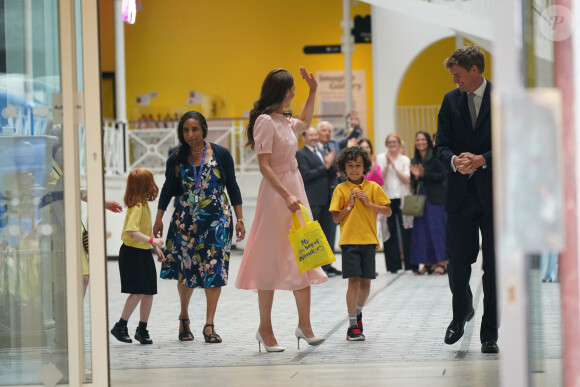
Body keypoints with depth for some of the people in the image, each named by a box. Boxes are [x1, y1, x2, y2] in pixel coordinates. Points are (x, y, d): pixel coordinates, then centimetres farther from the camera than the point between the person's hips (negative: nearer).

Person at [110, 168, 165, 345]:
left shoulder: (145, 205, 12)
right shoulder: (137, 207, -18)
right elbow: (131, 231, -30)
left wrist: (156, 247, 21)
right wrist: (152, 240, -30)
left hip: (144, 253, 9)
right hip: (132, 253, -9)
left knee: (149, 293, 8)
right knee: (137, 292, -12)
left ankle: (142, 329, 17)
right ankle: (120, 327, 0)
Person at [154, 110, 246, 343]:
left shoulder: (220, 155, -1)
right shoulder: (176, 159, 2)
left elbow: (232, 187, 4)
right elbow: (168, 189, 11)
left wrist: (239, 219, 1)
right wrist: (158, 219, 9)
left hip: (216, 219, -1)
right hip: (185, 220, 1)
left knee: (214, 270, -6)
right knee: (185, 270, 5)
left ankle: (209, 325, -1)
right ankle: (184, 317, 28)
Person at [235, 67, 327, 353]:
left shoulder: (284, 121, 14)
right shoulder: (265, 121, -13)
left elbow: (304, 122, 39)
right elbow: (264, 165, -19)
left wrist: (313, 91, 31)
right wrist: (287, 196, -24)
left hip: (295, 190, 9)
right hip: (276, 193, -9)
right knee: (272, 260, -3)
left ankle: (304, 324, 9)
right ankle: (265, 329, 4)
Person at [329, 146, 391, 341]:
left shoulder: (373, 187, 6)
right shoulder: (341, 189, 4)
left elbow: (388, 211, 4)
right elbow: (336, 218, 3)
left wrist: (369, 203, -7)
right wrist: (349, 205, -9)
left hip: (368, 240, 2)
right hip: (349, 240, -2)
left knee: (365, 283, 6)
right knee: (354, 280, -10)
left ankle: (358, 311, 35)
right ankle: (353, 326, -8)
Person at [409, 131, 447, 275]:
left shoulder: (435, 157, -4)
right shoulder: (414, 161, 15)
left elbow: (442, 176, -10)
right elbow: (413, 184, 16)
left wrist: (424, 174, -16)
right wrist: (416, 176, -5)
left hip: (435, 198, -6)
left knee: (436, 228, -8)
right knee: (422, 229, 2)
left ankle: (442, 262, -5)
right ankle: (428, 262, 6)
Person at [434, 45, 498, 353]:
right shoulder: (451, 101, 8)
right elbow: (441, 146, 5)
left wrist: (482, 160, -20)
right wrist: (455, 161, -17)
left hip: (494, 194, -3)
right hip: (460, 193, 3)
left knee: (494, 265, 1)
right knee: (457, 262, 5)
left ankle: (489, 334, 9)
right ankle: (462, 311, 33)